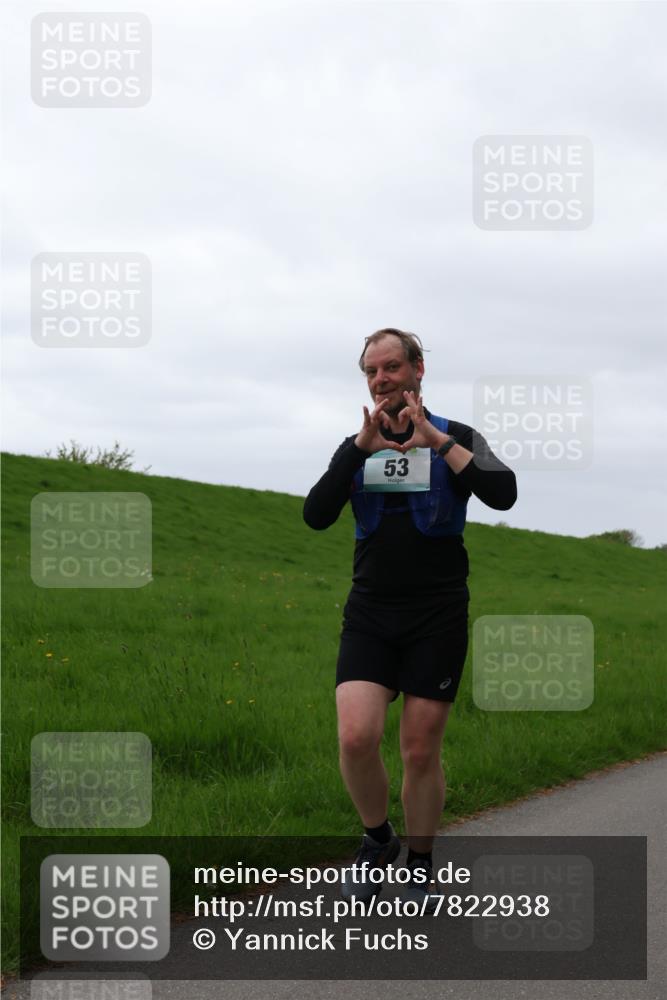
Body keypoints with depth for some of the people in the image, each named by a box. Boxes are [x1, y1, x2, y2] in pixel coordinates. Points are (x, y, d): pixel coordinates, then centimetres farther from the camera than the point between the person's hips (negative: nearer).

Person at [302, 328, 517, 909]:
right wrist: (363, 448, -14)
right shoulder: (356, 448, 10)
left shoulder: (458, 440, 2)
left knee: (422, 751, 1)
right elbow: (316, 516, -5)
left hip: (437, 618, -2)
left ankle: (420, 870, 20)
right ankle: (378, 841, 11)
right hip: (370, 616, 2)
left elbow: (503, 494, -17)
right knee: (356, 737, -15)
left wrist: (435, 441, -20)